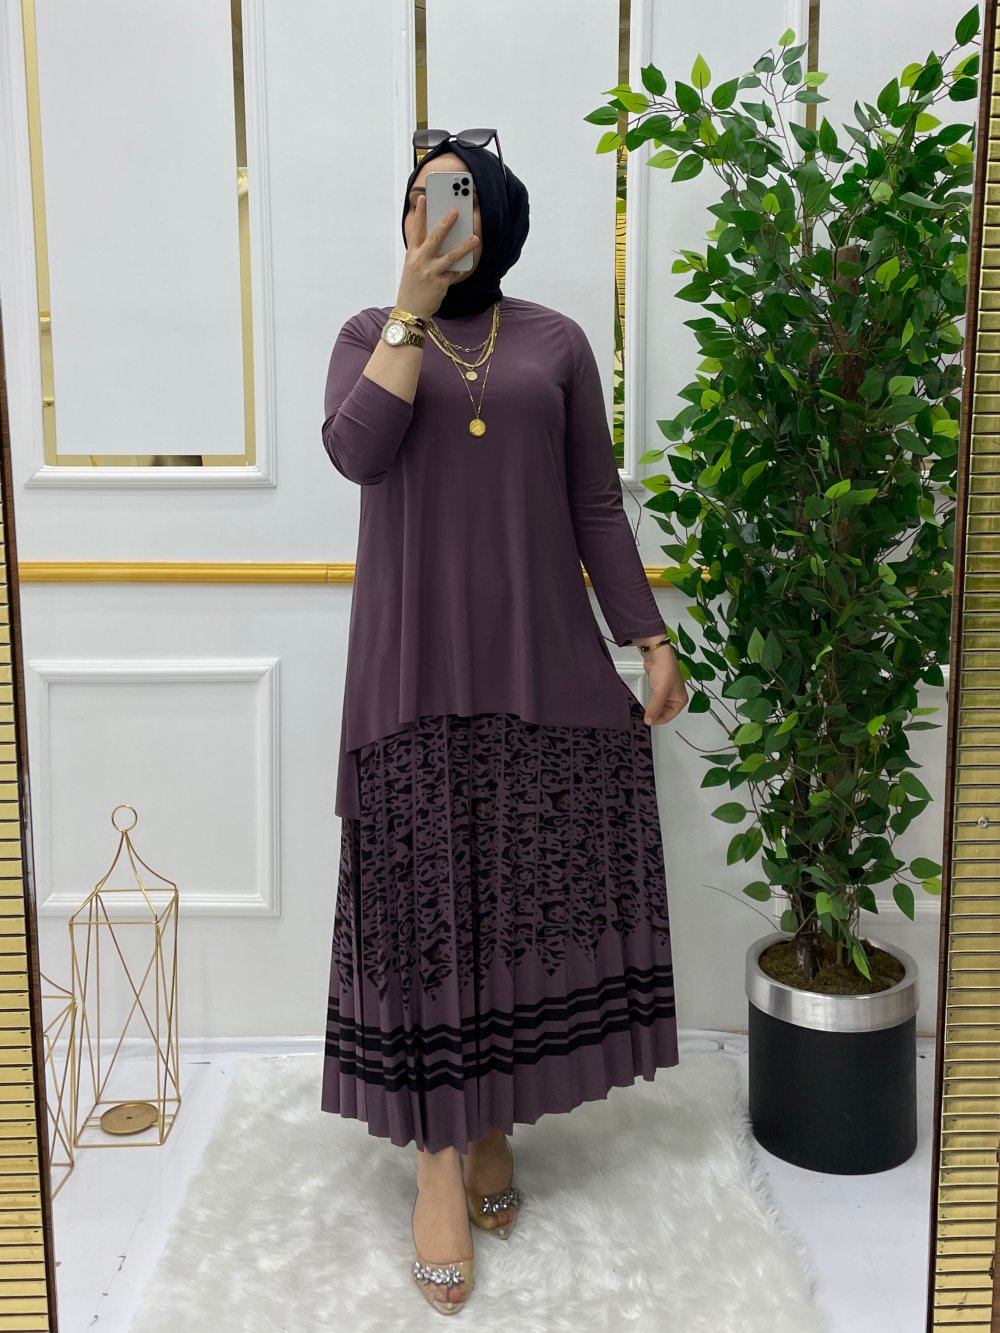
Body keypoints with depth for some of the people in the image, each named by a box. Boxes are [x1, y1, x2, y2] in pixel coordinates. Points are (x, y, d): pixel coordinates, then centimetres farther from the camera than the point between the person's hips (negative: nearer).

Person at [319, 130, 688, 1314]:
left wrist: (650, 639, 1)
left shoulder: (556, 343, 10)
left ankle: (494, 1121, 24)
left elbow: (597, 505, 7)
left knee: (524, 894, 5)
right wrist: (416, 307, -12)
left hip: (541, 660, 1)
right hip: (417, 665, -1)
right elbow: (354, 452, -12)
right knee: (422, 900, -1)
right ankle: (441, 1159, 10)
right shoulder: (371, 334, 8)